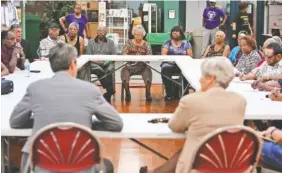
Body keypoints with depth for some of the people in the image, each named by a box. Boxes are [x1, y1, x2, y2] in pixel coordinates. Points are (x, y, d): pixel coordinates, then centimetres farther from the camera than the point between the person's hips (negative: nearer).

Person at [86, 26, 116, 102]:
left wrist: (106, 61, -10)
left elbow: (114, 55, 10)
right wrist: (95, 61, -11)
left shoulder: (110, 42, 19)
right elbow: (88, 55, 7)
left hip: (106, 63, 1)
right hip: (94, 63, -1)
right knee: (99, 70, -36)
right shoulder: (91, 41, 16)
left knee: (109, 70, -34)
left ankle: (107, 96, -32)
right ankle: (110, 90, -37)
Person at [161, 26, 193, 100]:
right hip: (169, 64, 0)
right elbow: (163, 54, 3)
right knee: (165, 70, -35)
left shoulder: (186, 43, 15)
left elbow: (190, 55, 6)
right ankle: (169, 93, -28)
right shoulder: (167, 43, 15)